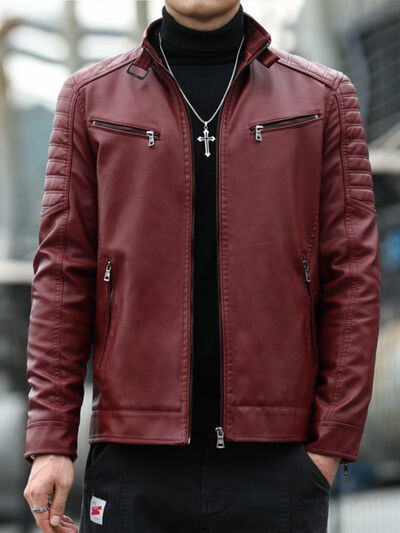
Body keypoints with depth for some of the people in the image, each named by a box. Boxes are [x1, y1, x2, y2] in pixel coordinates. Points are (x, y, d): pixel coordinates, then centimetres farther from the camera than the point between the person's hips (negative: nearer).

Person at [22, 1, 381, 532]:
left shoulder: (325, 96, 8)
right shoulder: (90, 96, 9)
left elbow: (353, 274, 4)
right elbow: (62, 273, 5)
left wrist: (334, 438, -3)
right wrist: (51, 441, -1)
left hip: (278, 461, 0)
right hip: (135, 461, 0)